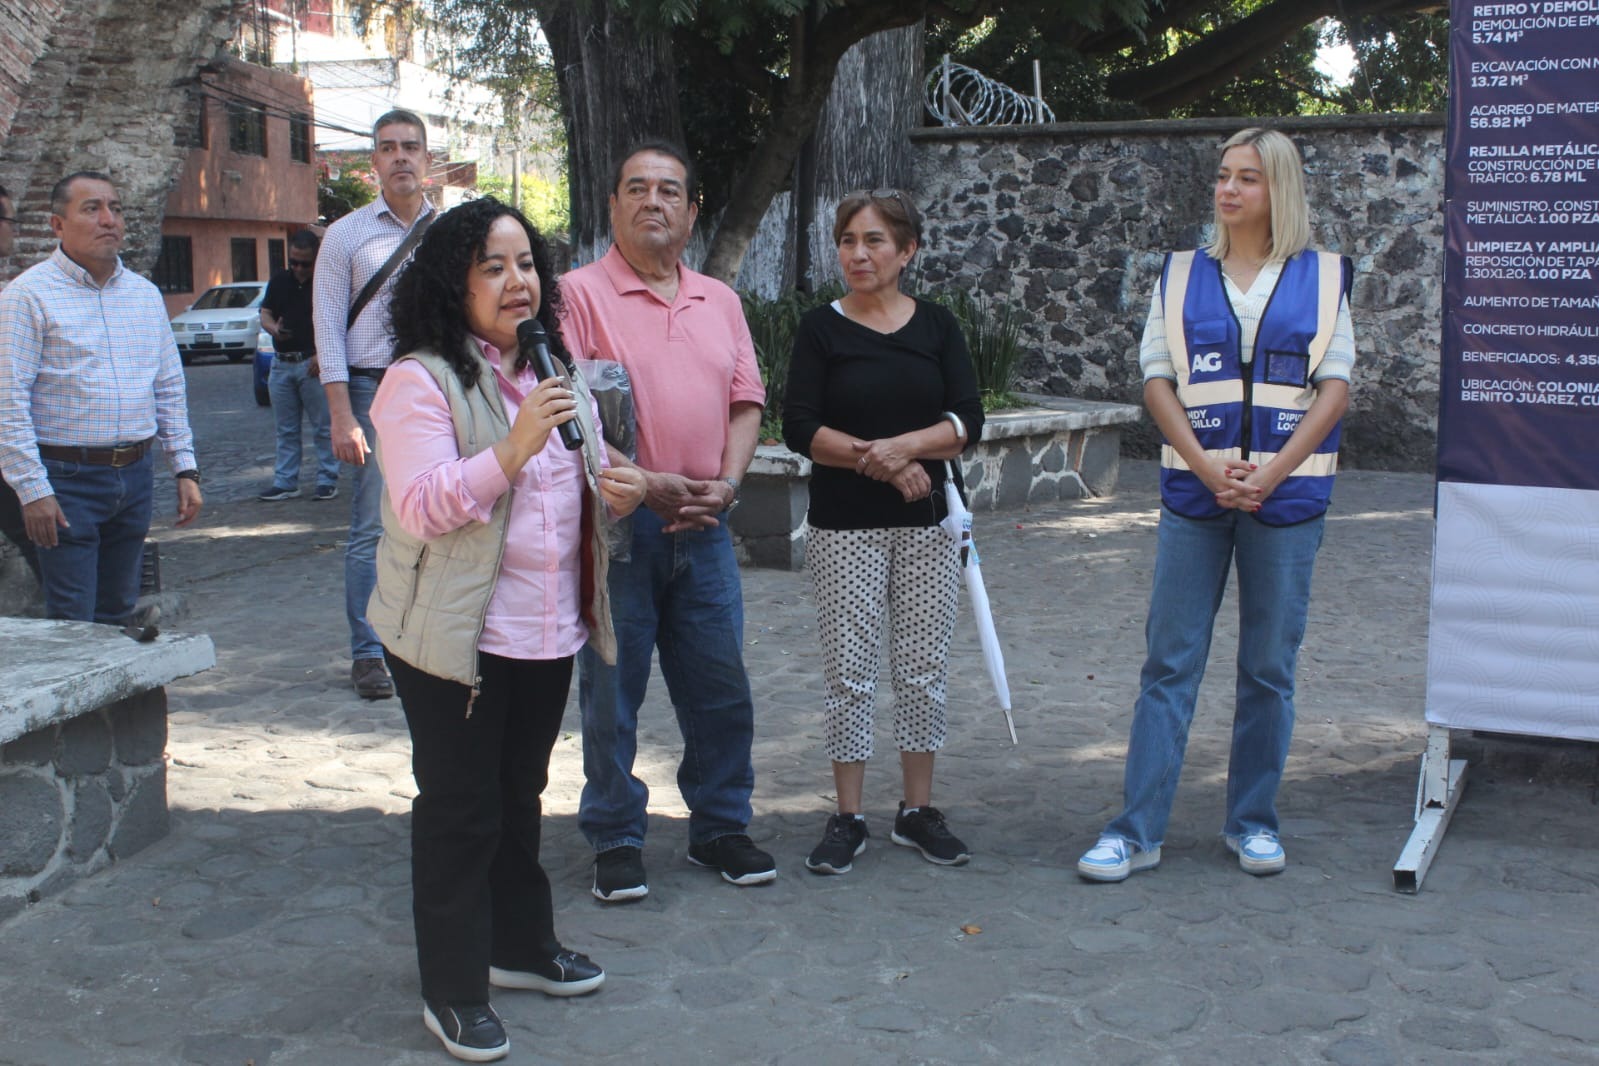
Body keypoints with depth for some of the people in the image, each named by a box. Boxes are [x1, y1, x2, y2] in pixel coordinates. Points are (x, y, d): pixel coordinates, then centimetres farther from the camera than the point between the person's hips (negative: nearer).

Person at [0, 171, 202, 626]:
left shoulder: (146, 294, 12)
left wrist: (185, 468, 10)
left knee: (119, 616, 13)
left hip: (136, 477, 6)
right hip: (68, 480, -6)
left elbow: (170, 391, 17)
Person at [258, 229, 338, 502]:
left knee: (323, 427, -1)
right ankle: (285, 482, 14)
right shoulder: (279, 282, 11)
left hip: (313, 363, -5)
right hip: (281, 363, 5)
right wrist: (273, 328, -11)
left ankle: (328, 480, 7)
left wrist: (321, 355, -17)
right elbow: (265, 313, 13)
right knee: (286, 429, 9)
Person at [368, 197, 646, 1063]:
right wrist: (513, 450, -34)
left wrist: (614, 490, -1)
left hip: (549, 632, 7)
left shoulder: (553, 371, 13)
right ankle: (453, 990, 13)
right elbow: (421, 507, -22)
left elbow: (579, 483, 23)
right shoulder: (422, 381, -13)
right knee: (460, 809, 1)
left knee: (518, 796, 20)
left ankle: (521, 943, 35)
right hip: (458, 635, -7)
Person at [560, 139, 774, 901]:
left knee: (721, 689, 10)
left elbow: (746, 402, 12)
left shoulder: (719, 301, 14)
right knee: (612, 692, 5)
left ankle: (720, 826, 26)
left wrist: (726, 482, -4)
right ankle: (615, 839, 19)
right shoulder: (580, 294, -4)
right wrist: (645, 483, -18)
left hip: (702, 526, 5)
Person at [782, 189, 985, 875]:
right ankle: (847, 820, 13)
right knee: (848, 671, 1)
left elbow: (968, 421, -3)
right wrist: (877, 460, -16)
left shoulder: (937, 327, 6)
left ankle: (918, 811, 20)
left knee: (924, 670, 6)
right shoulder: (822, 329, 1)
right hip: (844, 528, -2)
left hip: (926, 523, 2)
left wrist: (900, 445, -19)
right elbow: (799, 427, -7)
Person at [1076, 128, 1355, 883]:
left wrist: (1273, 470, -12)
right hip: (1193, 492, 1)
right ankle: (1136, 829, 3)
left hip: (1287, 497, 0)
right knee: (1169, 662, 0)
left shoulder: (1323, 277, 5)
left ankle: (1252, 820, 21)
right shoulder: (1182, 275, 8)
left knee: (1269, 667, 7)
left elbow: (1336, 385, 0)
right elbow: (1156, 378, 3)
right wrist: (1205, 463, -12)